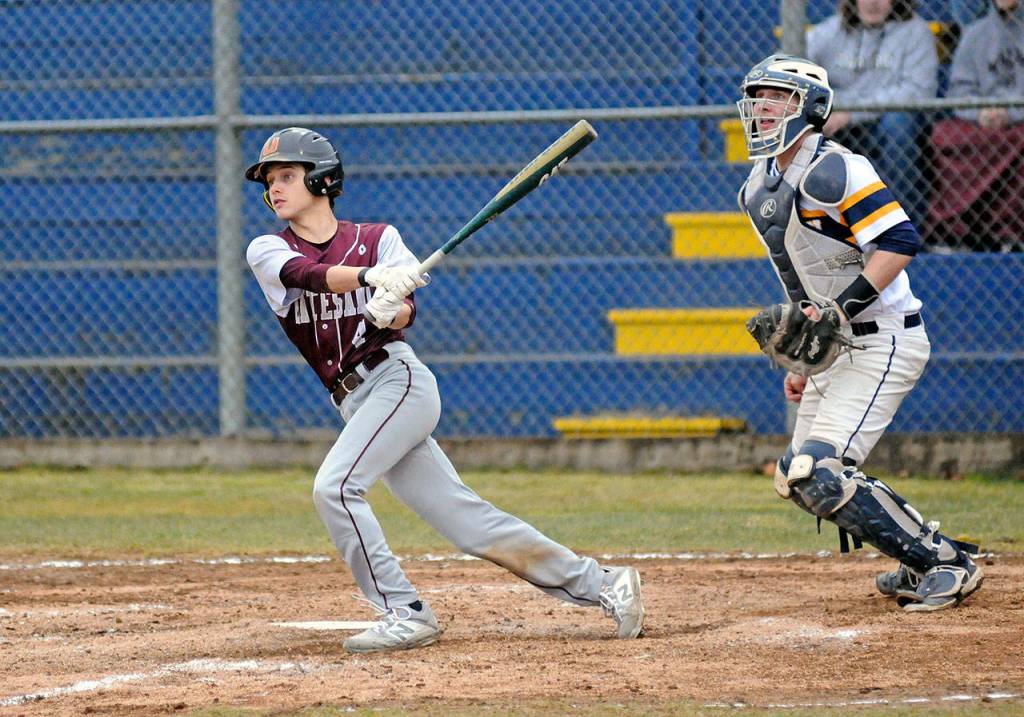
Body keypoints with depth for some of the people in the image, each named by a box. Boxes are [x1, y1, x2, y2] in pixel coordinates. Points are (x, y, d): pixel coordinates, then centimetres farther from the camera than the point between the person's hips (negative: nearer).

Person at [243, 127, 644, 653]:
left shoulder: (376, 239, 3)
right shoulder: (268, 252, 7)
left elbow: (406, 312, -12)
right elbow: (306, 275, -16)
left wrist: (393, 309, -37)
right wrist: (370, 278, -35)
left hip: (397, 378, -4)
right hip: (356, 404, 4)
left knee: (334, 487, -24)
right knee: (468, 521, 1)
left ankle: (404, 613, -18)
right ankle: (601, 585, 9)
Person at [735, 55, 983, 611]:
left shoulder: (831, 171, -17)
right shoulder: (758, 189, 12)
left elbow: (900, 242, -26)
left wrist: (840, 308, -30)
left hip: (883, 344, -10)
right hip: (836, 350, 10)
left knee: (821, 473, -19)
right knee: (798, 479, 10)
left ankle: (948, 565, -8)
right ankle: (927, 559, 21)